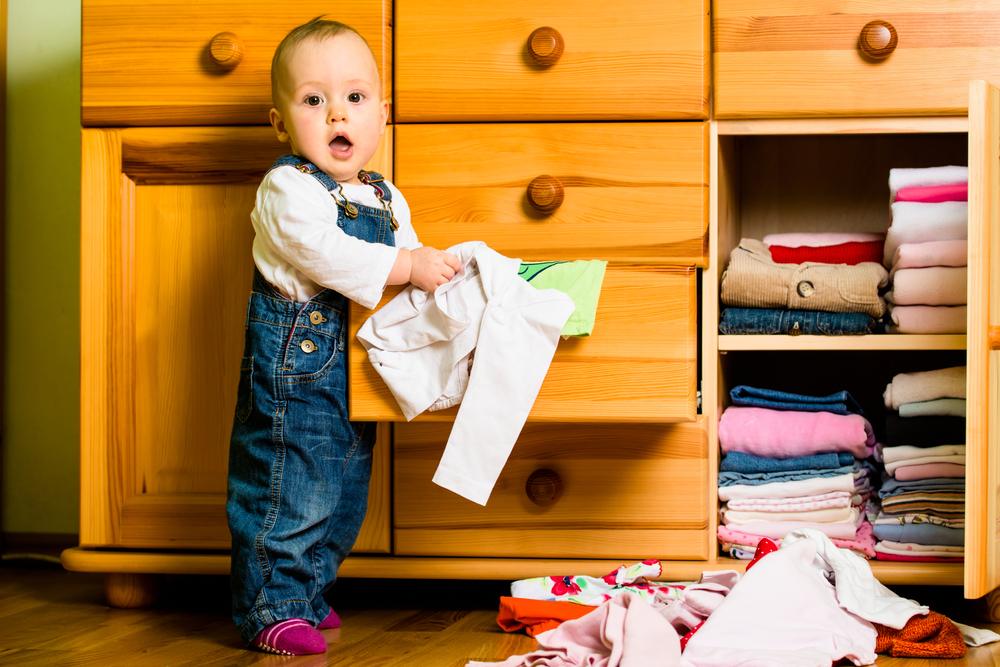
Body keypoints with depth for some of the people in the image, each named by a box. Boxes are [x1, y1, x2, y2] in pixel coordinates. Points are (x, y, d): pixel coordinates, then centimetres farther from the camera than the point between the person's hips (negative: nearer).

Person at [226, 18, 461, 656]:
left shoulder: (387, 199, 13)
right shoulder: (288, 189, -11)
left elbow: (409, 262, 21)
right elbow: (324, 255, -24)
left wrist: (443, 269, 0)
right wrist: (406, 267, -24)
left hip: (358, 369, 8)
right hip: (294, 363, -8)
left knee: (343, 495, 16)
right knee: (289, 492, -6)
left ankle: (307, 594, 31)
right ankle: (270, 609, 5)